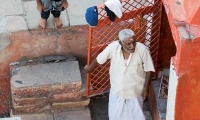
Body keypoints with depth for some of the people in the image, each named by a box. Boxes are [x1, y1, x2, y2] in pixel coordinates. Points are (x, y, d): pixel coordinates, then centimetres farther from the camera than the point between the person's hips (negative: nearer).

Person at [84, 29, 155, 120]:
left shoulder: (142, 50, -27)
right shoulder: (113, 47, -24)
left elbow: (148, 70, -12)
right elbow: (99, 59, -4)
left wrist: (146, 88, -7)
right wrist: (90, 67, 13)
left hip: (135, 91, -1)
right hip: (117, 90, 2)